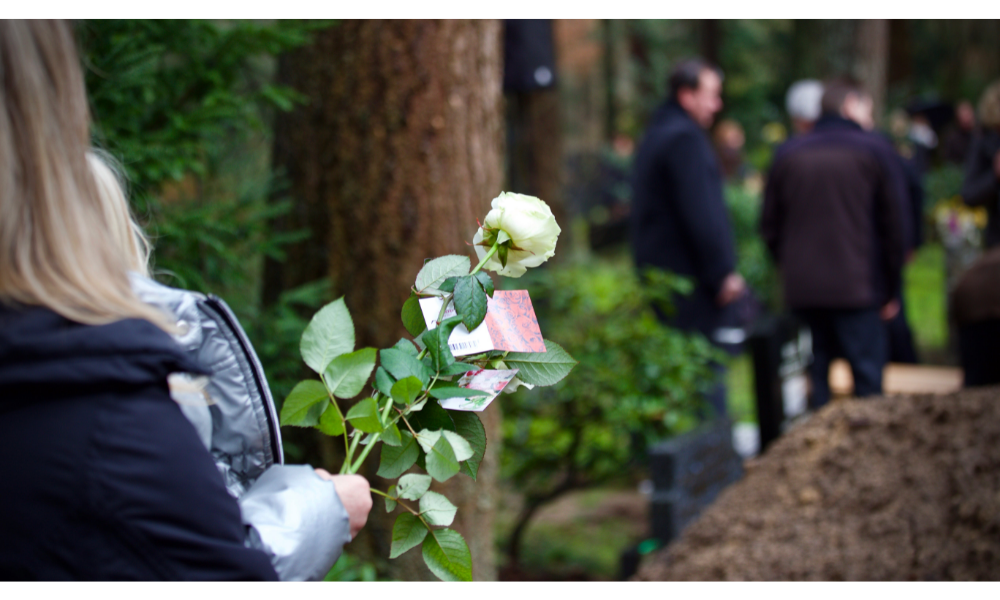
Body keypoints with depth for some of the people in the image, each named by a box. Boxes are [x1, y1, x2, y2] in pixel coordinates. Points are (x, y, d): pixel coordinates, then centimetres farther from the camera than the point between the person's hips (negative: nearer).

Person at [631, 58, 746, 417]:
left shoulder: (656, 135, 19)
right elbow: (701, 215, -20)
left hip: (660, 276, 10)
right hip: (691, 284, -10)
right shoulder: (685, 138, -14)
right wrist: (723, 273, -15)